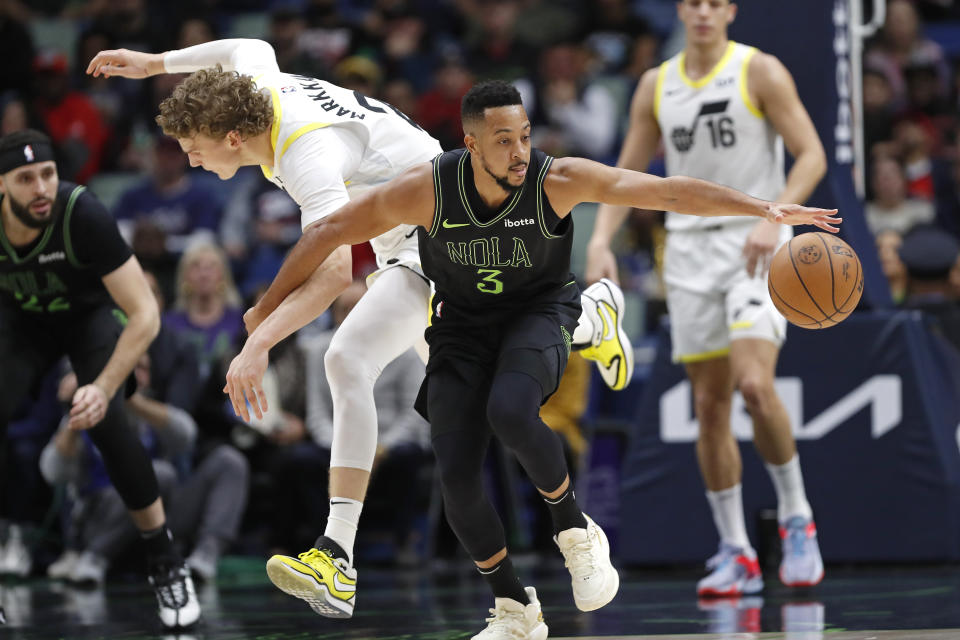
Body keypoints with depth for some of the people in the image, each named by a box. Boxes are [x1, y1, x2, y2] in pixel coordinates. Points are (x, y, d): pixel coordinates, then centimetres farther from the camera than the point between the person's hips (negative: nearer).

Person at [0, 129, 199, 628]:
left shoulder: (82, 214, -37)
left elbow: (145, 315, -35)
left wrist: (103, 387, -44)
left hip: (91, 312, -3)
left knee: (106, 423, -26)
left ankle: (166, 564, -6)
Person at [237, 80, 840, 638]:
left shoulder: (557, 180, -24)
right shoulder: (428, 189, -22)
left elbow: (665, 191, -29)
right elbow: (328, 233, -12)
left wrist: (766, 208, -38)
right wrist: (260, 321, -10)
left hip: (538, 312, -2)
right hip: (463, 324, 2)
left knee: (510, 411, -34)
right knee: (457, 479, -10)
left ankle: (575, 530, -7)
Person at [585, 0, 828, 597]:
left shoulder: (760, 72, -3)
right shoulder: (657, 85, 9)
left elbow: (811, 154, -8)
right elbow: (627, 172, 14)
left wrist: (773, 220, -22)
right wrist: (602, 239, -1)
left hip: (755, 245, -4)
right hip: (691, 248, 4)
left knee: (755, 384, -22)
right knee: (710, 404, 2)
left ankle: (796, 516, -2)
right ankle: (736, 554, 9)